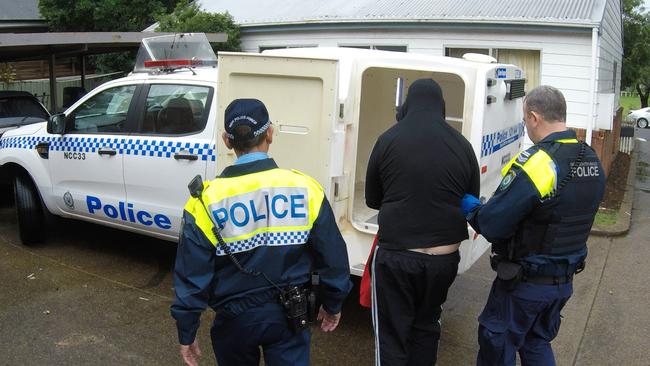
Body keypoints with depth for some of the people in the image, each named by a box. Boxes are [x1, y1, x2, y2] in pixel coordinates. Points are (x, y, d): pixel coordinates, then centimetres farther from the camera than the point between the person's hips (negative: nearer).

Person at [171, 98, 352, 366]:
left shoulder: (208, 200, -16)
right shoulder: (305, 188, -13)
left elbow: (191, 276, -10)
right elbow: (333, 258, -5)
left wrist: (186, 333, 3)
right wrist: (332, 305, 11)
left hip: (235, 319, 1)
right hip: (289, 315, 0)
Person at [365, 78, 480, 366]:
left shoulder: (389, 140, -6)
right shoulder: (462, 145, 0)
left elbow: (372, 199, 6)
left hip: (396, 256, -3)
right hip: (444, 257, 4)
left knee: (391, 335, 8)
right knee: (427, 326, 23)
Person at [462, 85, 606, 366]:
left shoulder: (534, 164, -28)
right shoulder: (592, 161, 0)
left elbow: (491, 225, -26)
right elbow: (573, 216, 8)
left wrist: (470, 207, -5)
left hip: (525, 284, -8)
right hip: (565, 281, 8)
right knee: (538, 343, 26)